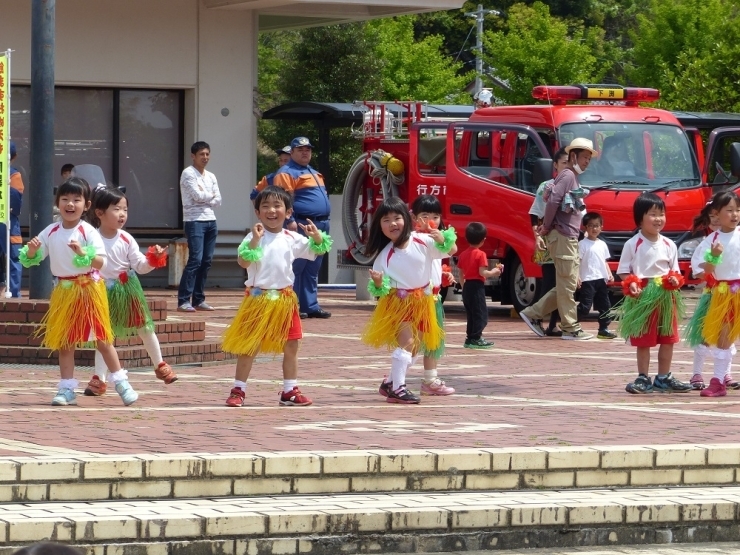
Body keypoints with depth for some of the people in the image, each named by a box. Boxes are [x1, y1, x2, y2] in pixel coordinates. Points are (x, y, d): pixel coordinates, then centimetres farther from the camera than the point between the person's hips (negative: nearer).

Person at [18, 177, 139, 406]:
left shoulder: (88, 232, -10)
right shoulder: (50, 232, 3)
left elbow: (101, 261, -18)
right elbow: (32, 259, 8)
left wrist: (83, 254, -34)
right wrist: (31, 250, -14)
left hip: (88, 290, -4)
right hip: (63, 291, 4)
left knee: (101, 338, -2)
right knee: (64, 341, 7)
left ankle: (121, 382, 6)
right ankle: (67, 388, 13)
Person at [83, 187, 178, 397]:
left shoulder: (126, 240, -10)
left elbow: (140, 266, -9)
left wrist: (154, 259, -25)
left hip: (127, 289, 2)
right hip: (104, 292, -2)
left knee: (144, 329, 13)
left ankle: (160, 365, 32)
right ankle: (99, 378, 4)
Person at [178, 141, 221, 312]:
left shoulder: (211, 177, 18)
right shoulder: (188, 173, -4)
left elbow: (217, 201, 10)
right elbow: (198, 196, -14)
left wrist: (204, 197, -6)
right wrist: (210, 195, 4)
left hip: (211, 221, 7)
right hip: (194, 221, -7)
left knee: (206, 261, 4)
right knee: (195, 259, -15)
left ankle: (198, 299, 9)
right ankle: (184, 300, -15)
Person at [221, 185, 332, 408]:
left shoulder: (292, 239, 4)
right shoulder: (254, 237, -8)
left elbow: (316, 251, 13)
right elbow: (243, 262, -19)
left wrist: (317, 237, -7)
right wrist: (254, 240, -29)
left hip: (285, 299, 5)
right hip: (258, 298, -4)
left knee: (291, 346, 9)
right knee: (249, 347, 0)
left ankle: (290, 391, 19)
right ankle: (238, 390, 7)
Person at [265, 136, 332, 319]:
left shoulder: (314, 173, 23)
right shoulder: (287, 173, -7)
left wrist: (325, 223, 22)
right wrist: (290, 221, -25)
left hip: (321, 227, 9)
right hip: (302, 226, -9)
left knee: (312, 270, 11)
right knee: (296, 268, -8)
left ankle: (311, 306, 14)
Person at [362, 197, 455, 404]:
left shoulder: (422, 242, -9)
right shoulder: (384, 255, -11)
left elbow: (450, 251, -5)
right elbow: (381, 288, -9)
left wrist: (443, 240, -25)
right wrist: (378, 284, -32)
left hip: (422, 301, 4)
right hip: (399, 302, -4)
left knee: (415, 346, 13)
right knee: (407, 342, -19)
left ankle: (390, 382, 28)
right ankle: (397, 388, -15)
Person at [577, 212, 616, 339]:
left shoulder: (602, 244, 14)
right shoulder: (582, 244, -5)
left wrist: (609, 274, 6)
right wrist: (577, 276, -20)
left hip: (602, 280, 7)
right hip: (588, 280, -7)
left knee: (605, 305, 9)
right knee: (585, 306, -11)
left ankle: (604, 329, 16)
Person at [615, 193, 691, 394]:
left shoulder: (669, 245, 7)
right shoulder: (633, 244, -5)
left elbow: (675, 270, 14)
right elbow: (623, 271, -2)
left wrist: (675, 279, -8)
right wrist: (631, 285, -20)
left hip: (666, 297, 4)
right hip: (642, 298, -4)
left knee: (668, 339, 8)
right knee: (643, 341, 1)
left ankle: (664, 378, 18)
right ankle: (643, 378, 10)